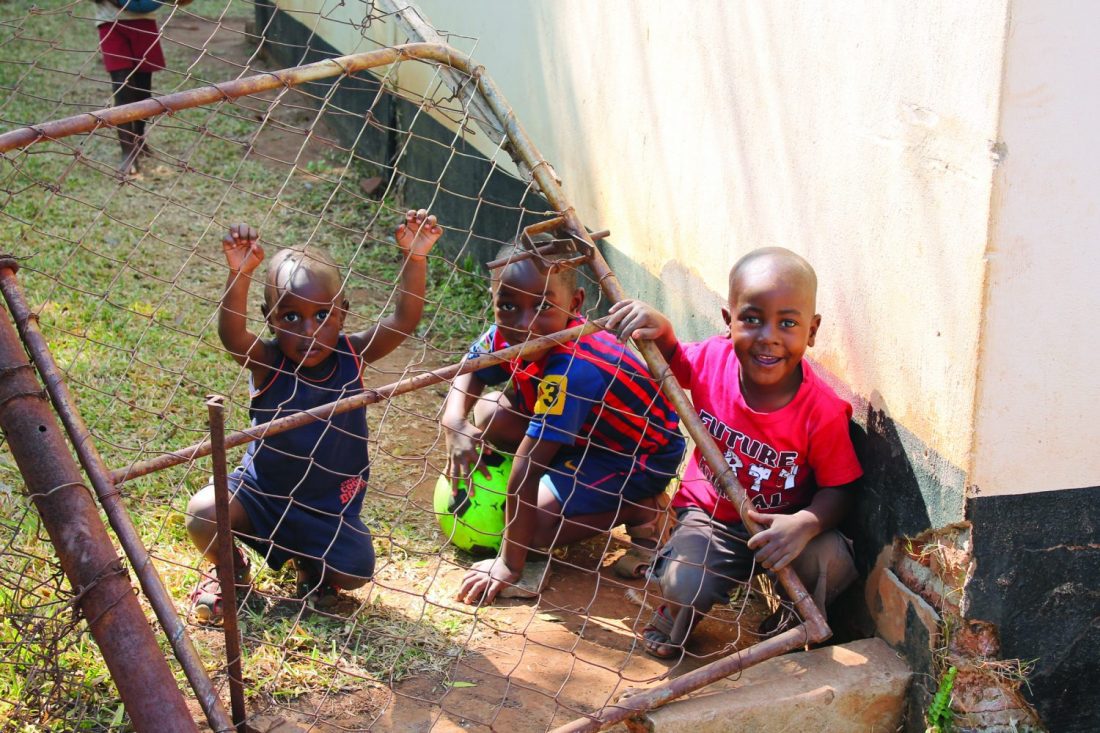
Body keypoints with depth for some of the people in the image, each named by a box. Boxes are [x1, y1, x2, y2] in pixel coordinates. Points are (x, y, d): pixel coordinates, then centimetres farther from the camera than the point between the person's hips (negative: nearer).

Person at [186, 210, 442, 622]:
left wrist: (415, 258, -32)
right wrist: (240, 274, -52)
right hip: (260, 493, -1)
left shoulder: (352, 356, -10)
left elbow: (405, 318, -19)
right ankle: (230, 569, 11)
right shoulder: (267, 363, -17)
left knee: (356, 569, -17)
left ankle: (311, 566, 22)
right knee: (204, 513, -25)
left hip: (329, 507, 1)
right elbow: (231, 334, -38)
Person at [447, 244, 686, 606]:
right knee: (490, 414, -6)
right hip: (591, 430, 8)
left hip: (643, 455, -8)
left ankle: (641, 510, -3)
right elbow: (471, 372, 4)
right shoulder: (507, 335, -16)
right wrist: (455, 422, -18)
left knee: (532, 527, -18)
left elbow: (525, 470, -38)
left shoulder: (571, 371, -39)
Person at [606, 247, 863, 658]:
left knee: (832, 562, -29)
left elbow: (838, 489, -14)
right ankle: (678, 614, 12)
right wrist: (659, 331, -16)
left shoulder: (822, 412, -23)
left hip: (781, 526, 0)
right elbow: (670, 361, 8)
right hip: (710, 514, 1)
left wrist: (806, 524, -37)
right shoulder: (711, 360, -15)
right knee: (686, 587, -28)